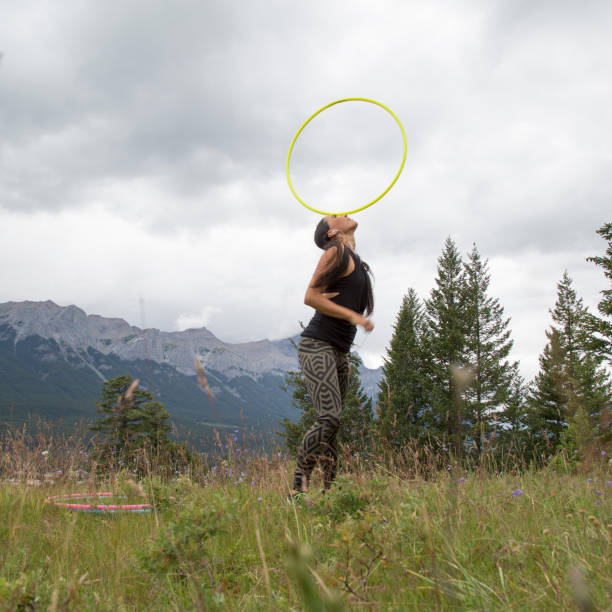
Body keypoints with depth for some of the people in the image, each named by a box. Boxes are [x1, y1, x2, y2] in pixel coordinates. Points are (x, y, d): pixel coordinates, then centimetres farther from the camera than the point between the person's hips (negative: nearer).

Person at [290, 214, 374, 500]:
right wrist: (353, 316, -14)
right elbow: (310, 296, -11)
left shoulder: (355, 261, 22)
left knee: (330, 426, 4)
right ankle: (298, 488, -14)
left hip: (339, 353, 9)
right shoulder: (336, 252, -4)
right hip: (317, 346, -9)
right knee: (329, 420, -19)